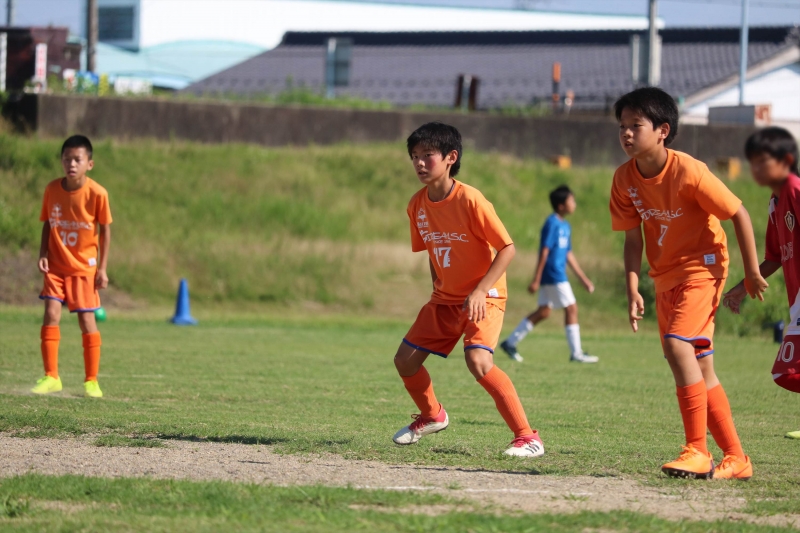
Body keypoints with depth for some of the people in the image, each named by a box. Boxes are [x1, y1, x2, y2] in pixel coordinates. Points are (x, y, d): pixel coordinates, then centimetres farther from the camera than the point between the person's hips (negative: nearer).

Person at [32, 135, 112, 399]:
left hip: (84, 267, -2)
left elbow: (105, 229, -3)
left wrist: (102, 268, -5)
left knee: (87, 321, 0)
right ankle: (51, 377, -3)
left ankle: (91, 381, 11)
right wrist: (43, 254, -6)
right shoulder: (52, 189, -5)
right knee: (51, 315, -10)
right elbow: (47, 224, 7)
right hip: (56, 265, 2)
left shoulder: (97, 193, -12)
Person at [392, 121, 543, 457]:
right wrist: (437, 286, 6)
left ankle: (527, 436, -20)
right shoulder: (418, 205, -1)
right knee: (405, 360, 6)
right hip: (444, 299, 7)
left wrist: (480, 291, -26)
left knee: (478, 360, -29)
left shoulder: (470, 200, -22)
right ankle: (432, 416, 36)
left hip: (484, 297, -7)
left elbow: (507, 248, -20)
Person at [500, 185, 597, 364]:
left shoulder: (565, 226, 15)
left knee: (544, 311, 11)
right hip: (553, 275, -10)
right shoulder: (552, 224, -14)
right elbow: (544, 252, -17)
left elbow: (568, 255, 20)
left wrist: (583, 278, 21)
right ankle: (576, 353, -2)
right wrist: (536, 280, -19)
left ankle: (510, 343, 17)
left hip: (558, 274, 10)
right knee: (571, 308, -6)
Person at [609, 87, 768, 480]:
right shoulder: (625, 179, -4)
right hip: (666, 277, 7)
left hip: (702, 267, -7)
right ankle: (736, 459, 18)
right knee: (700, 369, 10)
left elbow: (739, 214, -13)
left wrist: (752, 272, -8)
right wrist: (633, 288, -10)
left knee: (677, 344, -25)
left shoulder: (688, 172, -22)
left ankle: (697, 451, -21)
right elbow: (633, 238, 2)